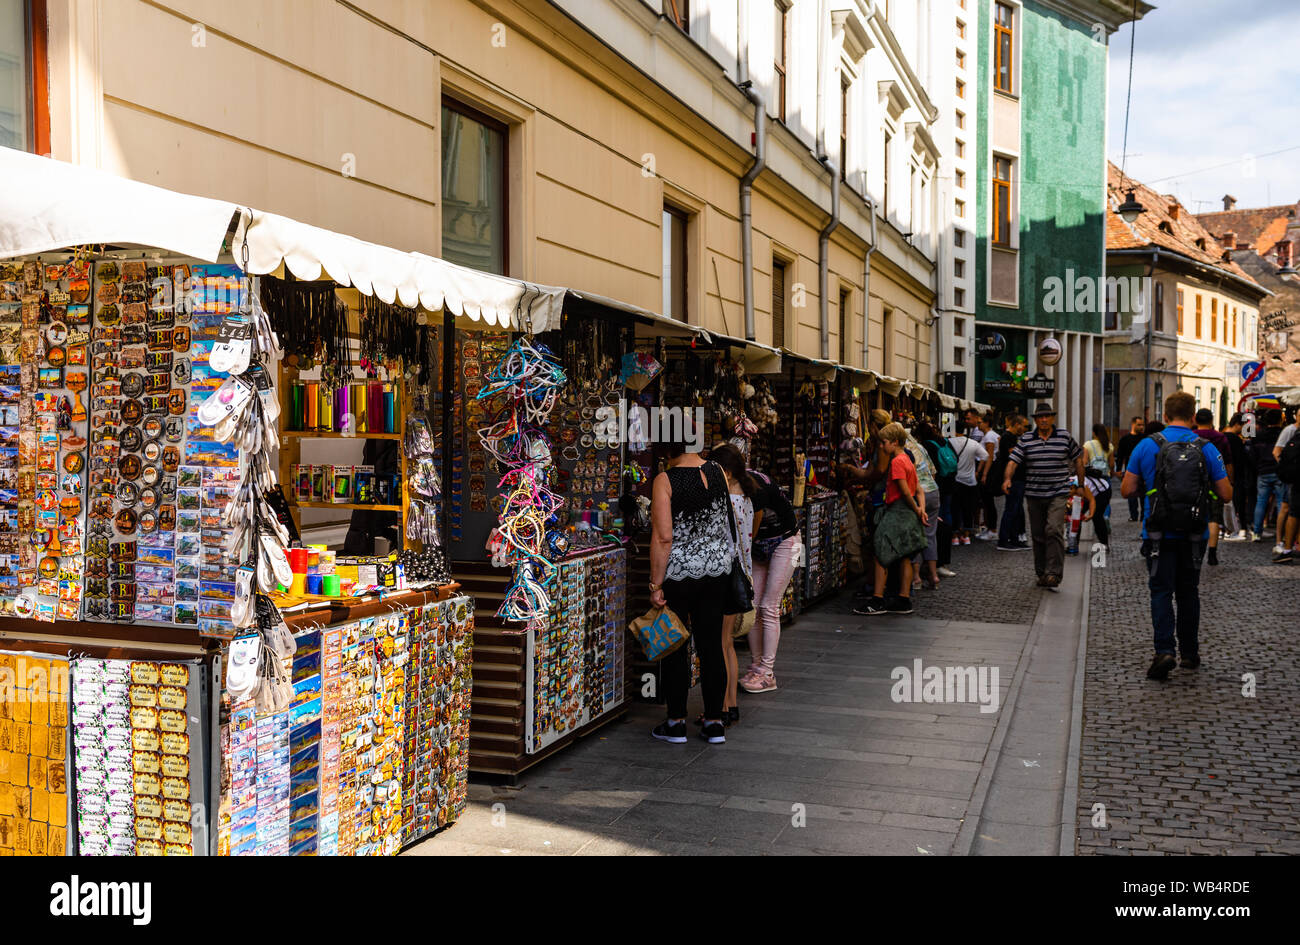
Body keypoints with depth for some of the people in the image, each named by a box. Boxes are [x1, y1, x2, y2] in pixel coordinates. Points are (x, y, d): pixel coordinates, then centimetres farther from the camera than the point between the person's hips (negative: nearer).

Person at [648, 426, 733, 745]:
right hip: (718, 570, 5)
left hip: (678, 574, -5)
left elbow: (663, 538, -19)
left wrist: (656, 584, -14)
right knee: (711, 645, 11)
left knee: (674, 647, 8)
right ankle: (714, 722, 17)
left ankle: (676, 722, 16)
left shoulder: (665, 481, -15)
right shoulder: (718, 473, 0)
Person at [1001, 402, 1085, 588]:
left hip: (1059, 493, -2)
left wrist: (1080, 485, 15)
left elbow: (1077, 459, 14)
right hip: (1034, 494, 2)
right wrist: (1007, 478, -23)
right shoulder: (1025, 439, 4)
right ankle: (1041, 573, 20)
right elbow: (1013, 461, -4)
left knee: (1054, 530, -18)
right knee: (1037, 535, 8)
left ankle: (1054, 573, -17)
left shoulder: (1065, 436, 3)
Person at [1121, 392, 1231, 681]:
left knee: (1161, 591, -1)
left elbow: (1127, 489, -2)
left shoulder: (1147, 446, -5)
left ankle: (1165, 650, -17)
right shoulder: (1207, 449, -3)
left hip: (1159, 534, -2)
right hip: (1194, 535, 2)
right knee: (1188, 592, 16)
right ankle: (1190, 653, 23)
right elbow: (1226, 495, -1)